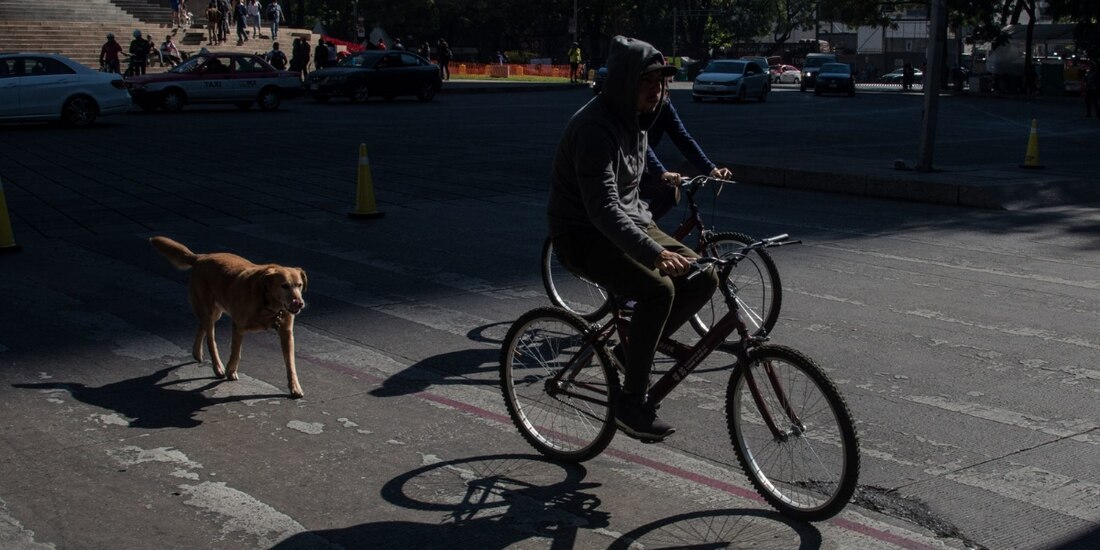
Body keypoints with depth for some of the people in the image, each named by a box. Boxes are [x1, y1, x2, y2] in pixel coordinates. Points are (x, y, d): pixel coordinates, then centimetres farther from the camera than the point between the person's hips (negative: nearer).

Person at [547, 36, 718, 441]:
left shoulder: (634, 118, 6)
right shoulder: (595, 127, -24)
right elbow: (603, 208, -35)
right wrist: (653, 252, -46)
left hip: (629, 222, 9)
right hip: (584, 236, -9)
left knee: (703, 278, -7)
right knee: (658, 289, -31)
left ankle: (634, 350, 10)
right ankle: (632, 401, -19)